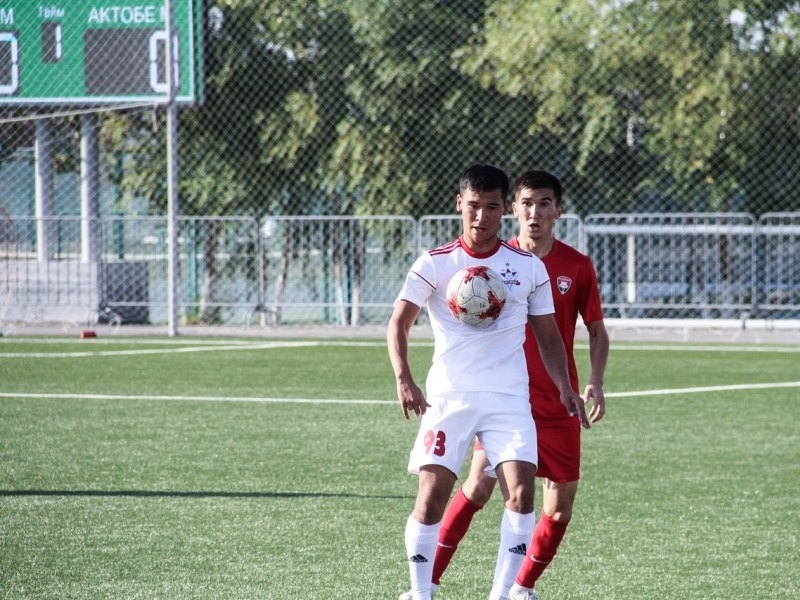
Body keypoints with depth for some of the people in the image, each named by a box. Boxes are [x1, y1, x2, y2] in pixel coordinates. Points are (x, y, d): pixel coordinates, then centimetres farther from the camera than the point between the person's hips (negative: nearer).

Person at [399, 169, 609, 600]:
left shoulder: (577, 267, 2)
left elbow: (596, 330, 10)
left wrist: (595, 382, -4)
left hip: (558, 400, 2)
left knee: (561, 504, 1)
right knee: (479, 483, -16)